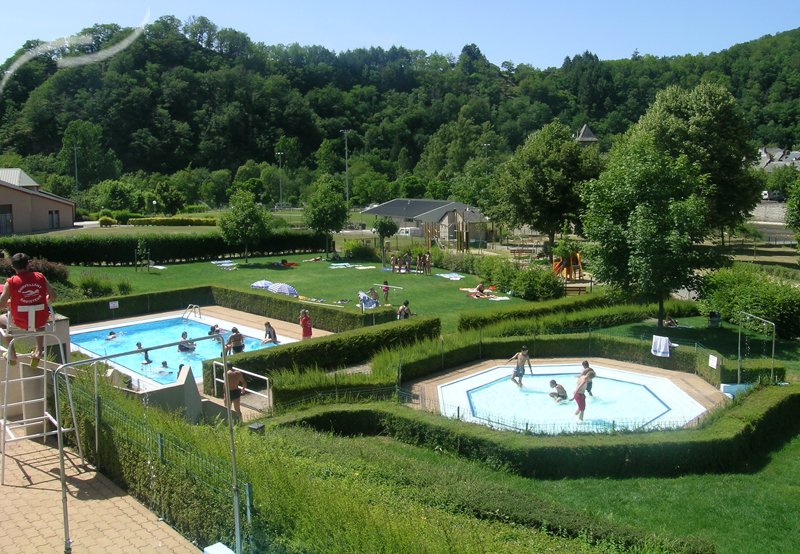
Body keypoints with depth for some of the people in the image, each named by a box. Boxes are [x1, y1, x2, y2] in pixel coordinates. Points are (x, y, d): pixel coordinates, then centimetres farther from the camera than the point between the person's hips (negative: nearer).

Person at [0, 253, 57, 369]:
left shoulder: (11, 282, -10)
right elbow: (53, 296, 0)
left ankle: (12, 354, 28)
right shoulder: (40, 277, -4)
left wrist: (10, 301, 14)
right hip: (40, 322, 2)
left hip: (19, 323, -2)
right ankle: (39, 350, 31)